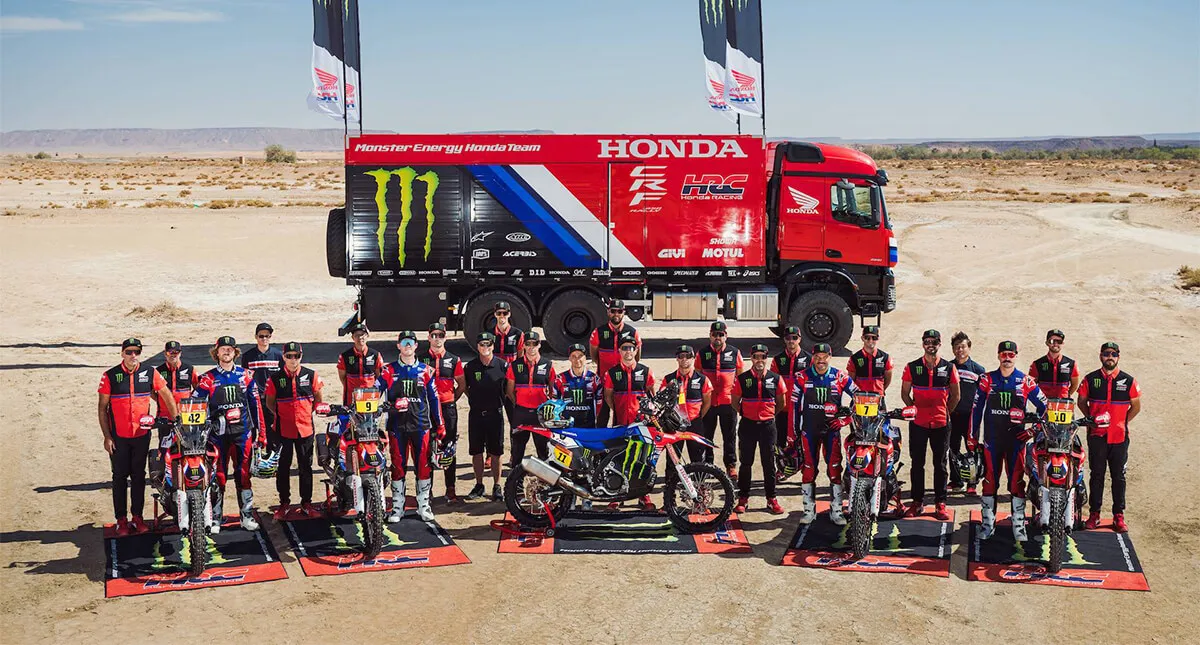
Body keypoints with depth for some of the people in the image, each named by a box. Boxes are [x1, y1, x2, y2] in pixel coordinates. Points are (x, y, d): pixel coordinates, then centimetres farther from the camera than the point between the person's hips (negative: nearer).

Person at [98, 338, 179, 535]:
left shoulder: (150, 373, -1)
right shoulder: (110, 376, -6)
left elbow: (167, 396, 9)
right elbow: (102, 408, -2)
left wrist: (177, 420, 5)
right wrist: (106, 437, -6)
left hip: (142, 435, 2)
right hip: (118, 437, -2)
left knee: (139, 476, 10)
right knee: (120, 477, 5)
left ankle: (137, 517, 19)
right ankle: (121, 520, 11)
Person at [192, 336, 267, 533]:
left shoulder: (245, 375, 8)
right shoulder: (208, 378, 3)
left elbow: (255, 404, 10)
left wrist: (261, 431, 8)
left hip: (242, 432, 1)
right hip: (218, 433, -1)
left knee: (243, 474, 5)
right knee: (218, 476, 0)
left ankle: (247, 516, 13)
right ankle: (215, 518, 7)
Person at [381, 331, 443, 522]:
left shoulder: (425, 371, 7)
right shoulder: (389, 371, 4)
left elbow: (434, 398, 11)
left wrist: (439, 425, 9)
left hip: (420, 425, 1)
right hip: (397, 425, -1)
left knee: (424, 465, 2)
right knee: (397, 466, 3)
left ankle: (423, 505, 13)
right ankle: (397, 507, 11)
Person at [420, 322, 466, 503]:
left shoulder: (454, 360, 7)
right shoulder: (421, 360, 5)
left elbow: (462, 385, 12)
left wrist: (451, 400, 4)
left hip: (448, 408, 0)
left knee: (449, 450, 2)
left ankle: (450, 490, 7)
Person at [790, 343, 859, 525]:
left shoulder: (840, 377, -1)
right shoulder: (802, 377, -1)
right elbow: (794, 405, 2)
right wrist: (794, 431, 1)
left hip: (832, 428, 0)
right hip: (809, 430, 0)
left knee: (835, 469, -3)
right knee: (808, 469, 3)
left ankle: (836, 510, 5)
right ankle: (809, 509, 12)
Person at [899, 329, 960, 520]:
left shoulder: (949, 368, 3)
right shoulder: (912, 367, 3)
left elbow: (955, 395, 12)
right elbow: (904, 393, 9)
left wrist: (946, 412, 6)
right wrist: (914, 409, 1)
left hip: (941, 423, 0)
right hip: (918, 423, 0)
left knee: (940, 464, 5)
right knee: (917, 463, 5)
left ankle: (940, 504, 10)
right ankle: (917, 502, 13)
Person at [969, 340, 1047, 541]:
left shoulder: (1026, 382, 3)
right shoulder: (987, 380, 5)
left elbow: (1044, 407, 10)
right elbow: (976, 409, 7)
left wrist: (1034, 429, 2)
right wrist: (972, 437, 4)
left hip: (1016, 439, -1)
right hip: (992, 439, 1)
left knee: (1017, 482, -1)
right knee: (990, 481, 4)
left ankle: (1018, 526, 6)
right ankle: (988, 523, 13)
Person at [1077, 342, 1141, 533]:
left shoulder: (1128, 381, 1)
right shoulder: (1090, 379, 2)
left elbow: (1136, 405, 9)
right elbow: (1082, 401, 12)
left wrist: (1123, 423, 2)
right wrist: (1092, 419, 2)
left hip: (1120, 437, 0)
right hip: (1097, 436, 0)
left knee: (1119, 476, 5)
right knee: (1096, 475, 7)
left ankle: (1119, 516, 11)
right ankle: (1094, 513, 13)